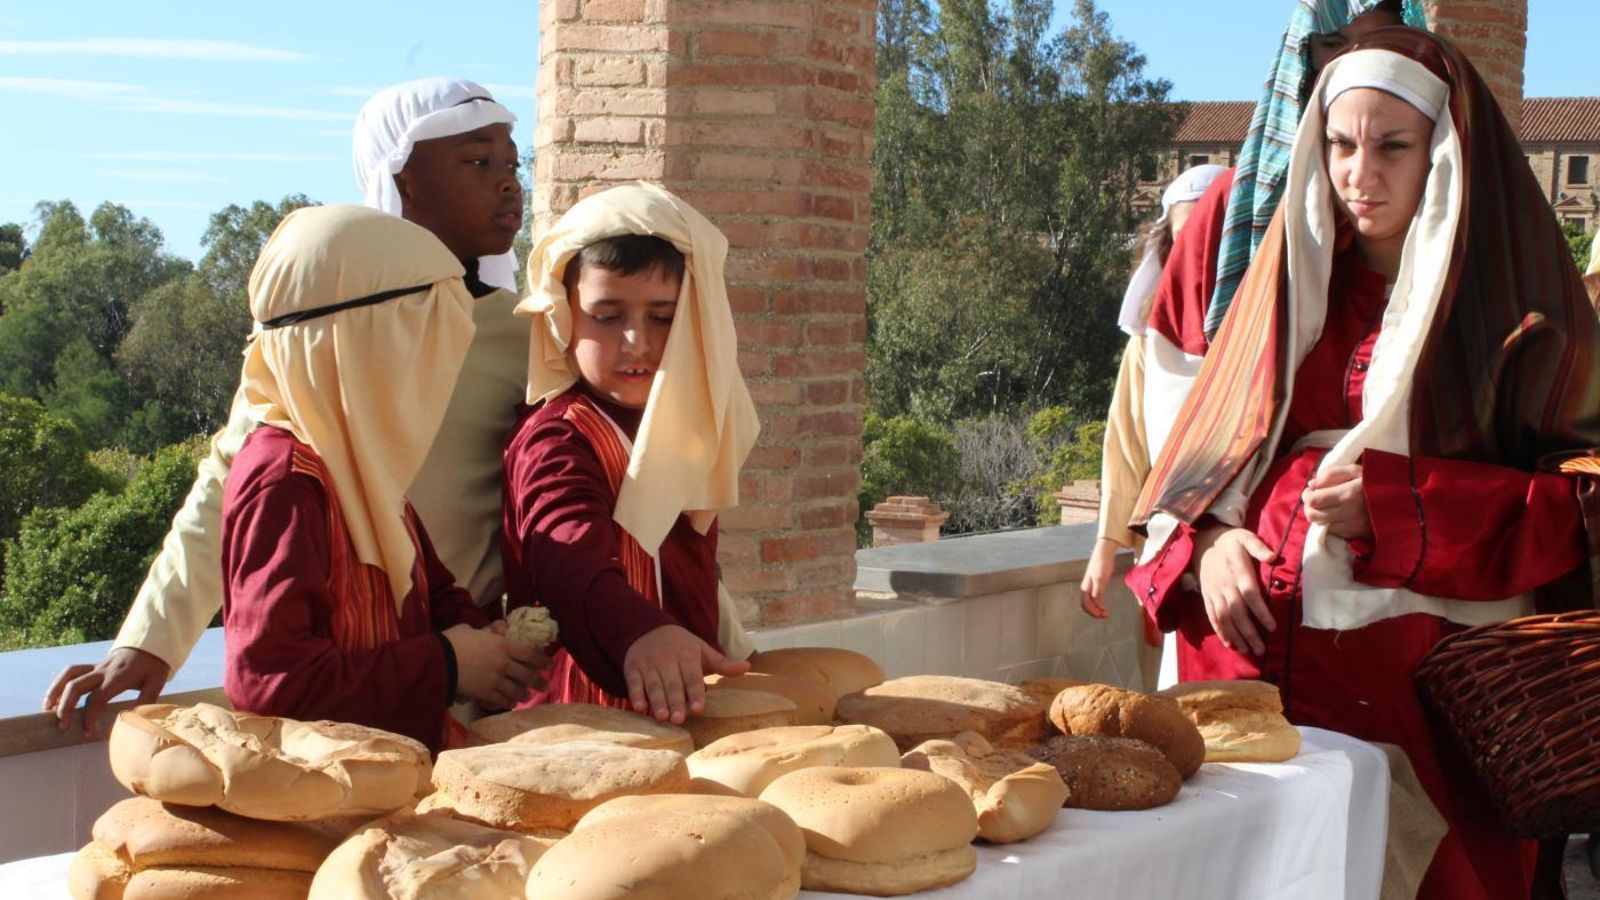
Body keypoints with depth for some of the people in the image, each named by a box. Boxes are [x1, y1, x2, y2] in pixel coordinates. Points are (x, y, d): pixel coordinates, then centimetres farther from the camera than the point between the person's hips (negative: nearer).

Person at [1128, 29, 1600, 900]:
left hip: (1427, 679, -3)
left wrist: (1397, 508, -16)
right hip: (1258, 653, 3)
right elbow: (1207, 452, 16)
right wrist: (1206, 543, -5)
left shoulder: (1511, 297, 2)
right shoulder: (1296, 280, 14)